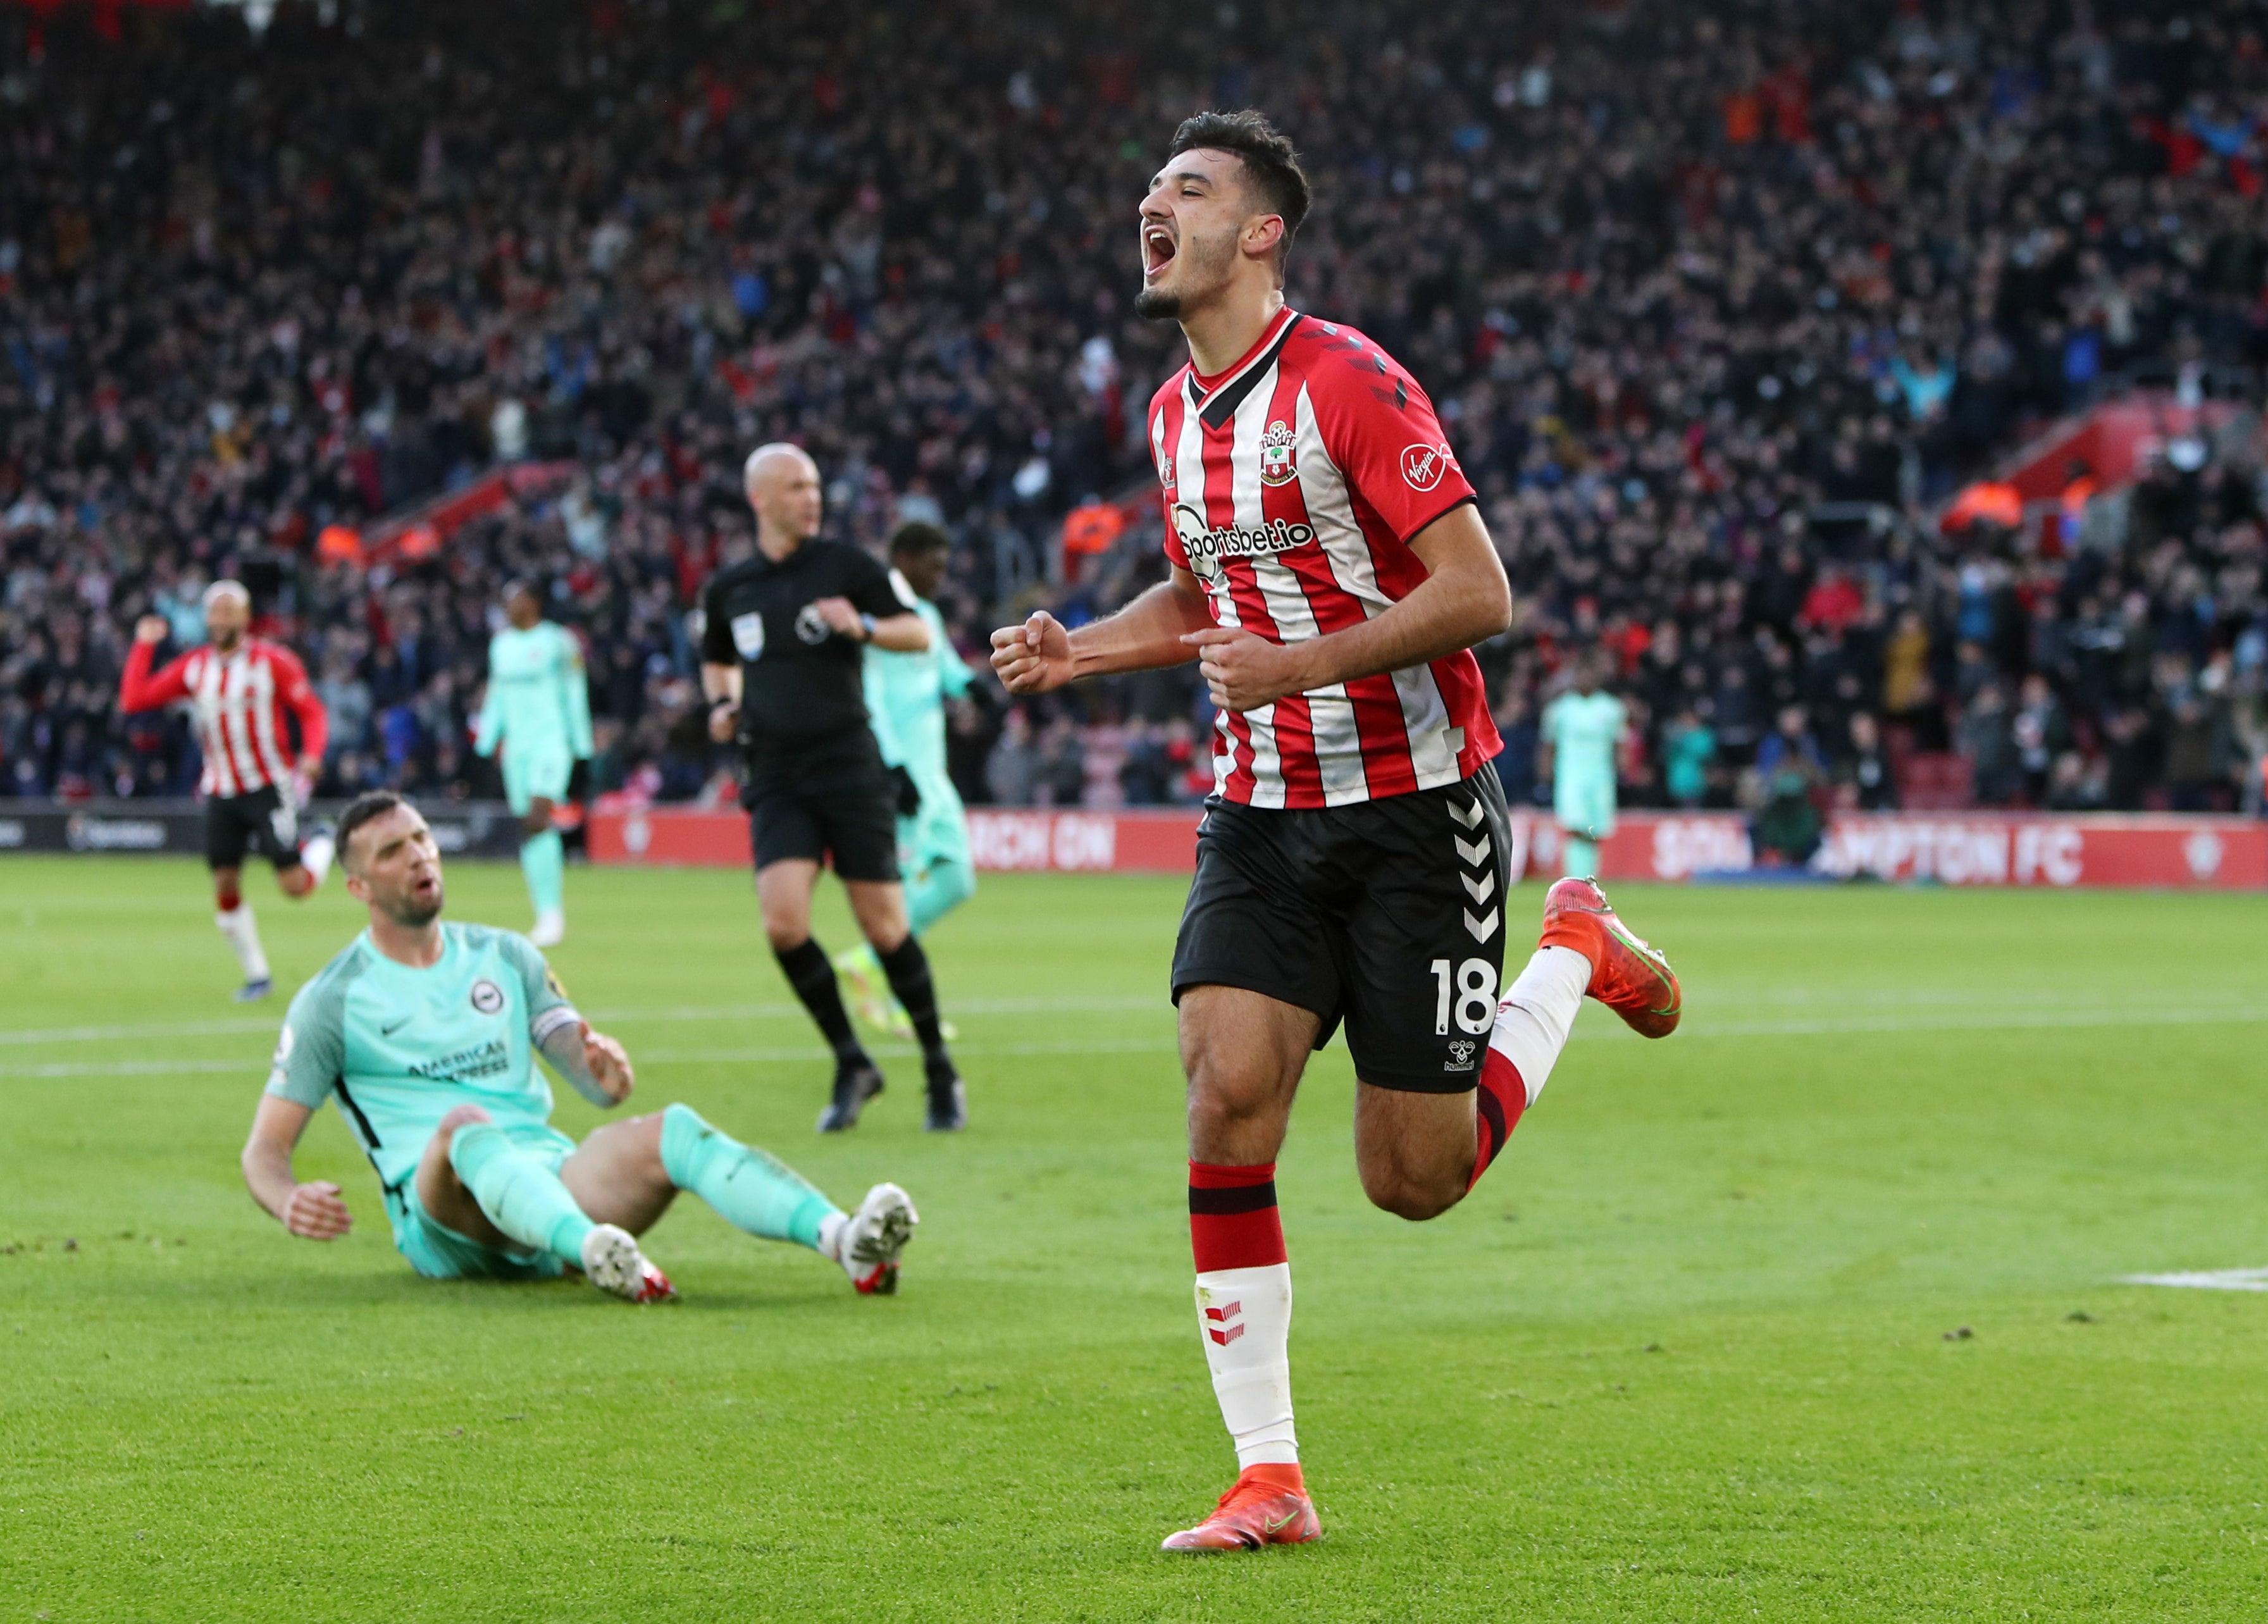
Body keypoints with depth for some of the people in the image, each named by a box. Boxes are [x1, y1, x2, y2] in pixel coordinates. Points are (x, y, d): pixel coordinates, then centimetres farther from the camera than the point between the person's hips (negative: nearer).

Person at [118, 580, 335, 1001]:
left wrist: (311, 756, -23)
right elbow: (134, 699, 1)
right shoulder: (193, 667, 4)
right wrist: (144, 646, 0)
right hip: (221, 793, 4)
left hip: (269, 788, -4)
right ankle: (257, 976, 15)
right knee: (225, 886, 0)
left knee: (295, 887, -8)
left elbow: (312, 713, -6)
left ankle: (322, 845, 27)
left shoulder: (273, 662, -8)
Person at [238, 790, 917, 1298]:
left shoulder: (505, 957, 21)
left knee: (669, 1130, -25)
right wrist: (289, 1201, -19)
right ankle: (595, 1253, -67)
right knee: (467, 1123, -37)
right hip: (441, 1213, -4)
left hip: (552, 1183, 4)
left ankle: (845, 1240, -50)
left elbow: (596, 1084, 15)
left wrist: (608, 1073, -12)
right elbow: (264, 1150, 6)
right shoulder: (331, 1000, 9)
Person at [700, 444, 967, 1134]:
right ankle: (851, 1063, 3)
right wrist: (722, 703, 8)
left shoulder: (845, 567, 0)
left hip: (849, 766, -2)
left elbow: (920, 634, 3)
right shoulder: (727, 589, 9)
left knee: (884, 927, -2)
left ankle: (940, 1070, 16)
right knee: (783, 921, -15)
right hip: (775, 777, 2)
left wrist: (864, 626, -15)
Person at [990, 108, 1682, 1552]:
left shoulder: (1347, 382, -15)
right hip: (1262, 818, 6)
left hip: (1416, 807, -6)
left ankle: (1575, 962, 28)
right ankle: (1268, 1480, -9)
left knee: (1414, 1180, -1)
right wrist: (1079, 649, 8)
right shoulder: (1175, 414, 9)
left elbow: (1477, 591, -18)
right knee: (1228, 1093, -15)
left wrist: (1298, 664, -25)